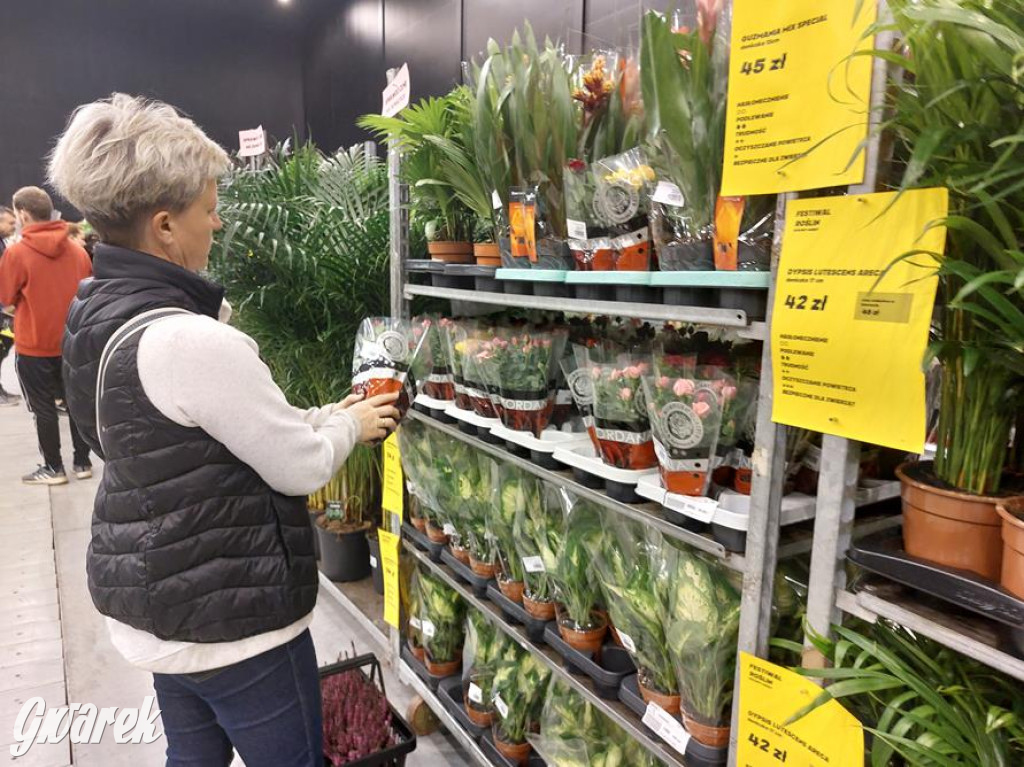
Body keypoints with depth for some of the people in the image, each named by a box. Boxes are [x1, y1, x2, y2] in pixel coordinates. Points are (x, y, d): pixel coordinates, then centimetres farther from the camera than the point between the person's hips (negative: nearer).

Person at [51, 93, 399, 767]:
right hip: (231, 621, -9)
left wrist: (324, 416, 8)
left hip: (153, 609, 9)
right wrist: (351, 427, 0)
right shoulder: (191, 342, -28)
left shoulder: (98, 319, 2)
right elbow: (302, 469, -20)